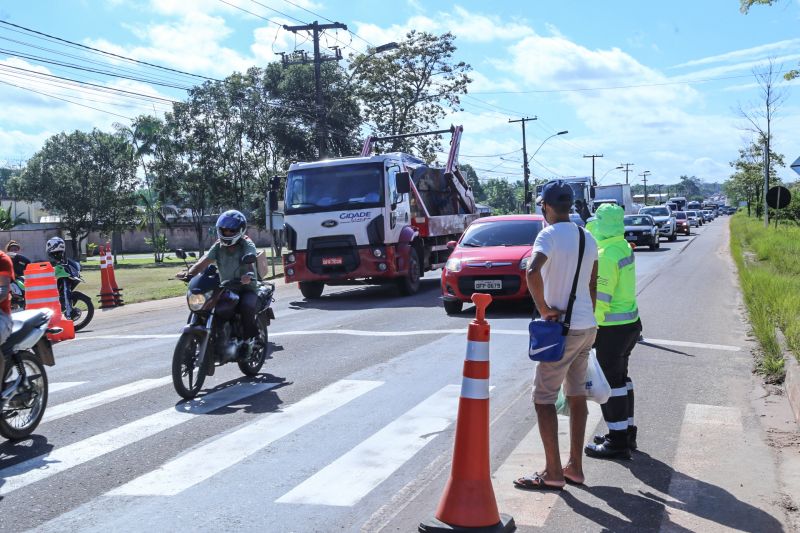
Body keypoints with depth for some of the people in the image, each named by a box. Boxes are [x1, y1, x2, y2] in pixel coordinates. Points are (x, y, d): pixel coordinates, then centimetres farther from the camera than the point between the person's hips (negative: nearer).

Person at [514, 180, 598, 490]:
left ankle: (553, 473, 1)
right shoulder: (587, 238, 11)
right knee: (577, 394, 14)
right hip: (587, 326, 8)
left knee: (543, 398, -1)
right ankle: (575, 467, 20)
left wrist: (544, 309, -21)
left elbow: (533, 272, -32)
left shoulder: (549, 235, -14)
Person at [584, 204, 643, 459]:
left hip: (612, 328, -10)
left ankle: (618, 441, 4)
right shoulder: (624, 247, 7)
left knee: (610, 381, -2)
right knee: (620, 378, 19)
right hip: (631, 322, 10)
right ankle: (626, 432, 29)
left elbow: (600, 299, -22)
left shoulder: (606, 255, -21)